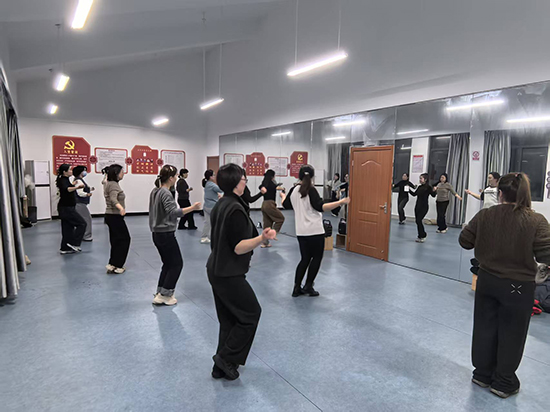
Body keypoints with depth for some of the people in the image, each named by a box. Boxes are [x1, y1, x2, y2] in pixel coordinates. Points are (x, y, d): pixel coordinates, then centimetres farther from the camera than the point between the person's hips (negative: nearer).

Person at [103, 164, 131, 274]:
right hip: (115, 216, -10)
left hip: (111, 216, 10)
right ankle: (115, 266, -4)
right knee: (125, 239, -4)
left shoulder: (109, 183, 12)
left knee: (116, 240, 13)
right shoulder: (113, 185, -19)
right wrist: (121, 208, -54)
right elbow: (113, 199, -36)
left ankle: (113, 265, 17)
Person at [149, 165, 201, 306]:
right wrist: (192, 208, -32)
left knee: (168, 264, 17)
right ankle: (164, 295, 8)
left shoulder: (155, 191, 10)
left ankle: (160, 294, 22)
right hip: (166, 234, -9)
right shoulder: (165, 193, -18)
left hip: (157, 234, 9)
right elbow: (173, 212, -29)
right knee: (177, 264, 3)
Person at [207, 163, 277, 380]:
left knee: (229, 318, 18)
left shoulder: (221, 205, 7)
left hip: (217, 270, 10)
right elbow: (238, 247, -24)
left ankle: (221, 367, 28)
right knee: (251, 313, 7)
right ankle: (227, 358, 14)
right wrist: (262, 238, -37)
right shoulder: (235, 209, -22)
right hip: (228, 274, -10)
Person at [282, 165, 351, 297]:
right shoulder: (311, 190, -11)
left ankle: (297, 288, 16)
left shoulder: (294, 190, 6)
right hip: (315, 231, -6)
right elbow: (320, 207, -21)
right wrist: (340, 202, -24)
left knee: (305, 258, 16)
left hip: (301, 231, 6)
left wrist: (283, 196, 41)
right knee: (317, 258, 10)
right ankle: (308, 287, 12)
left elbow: (286, 205, 20)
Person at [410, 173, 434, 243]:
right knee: (417, 221, 8)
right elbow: (414, 194, 18)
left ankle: (423, 235, 8)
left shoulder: (428, 187, -9)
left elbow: (433, 195, -18)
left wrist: (434, 190, -36)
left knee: (419, 220, -10)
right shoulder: (419, 187, 10)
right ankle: (420, 236, 19)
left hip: (424, 207, -7)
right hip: (418, 206, 7)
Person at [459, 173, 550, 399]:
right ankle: (503, 382, 29)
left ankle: (483, 374, 34)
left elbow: (464, 241, -1)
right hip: (518, 286, -2)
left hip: (487, 280, 3)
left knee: (485, 327, 17)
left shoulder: (484, 215, -9)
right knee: (511, 334, 14)